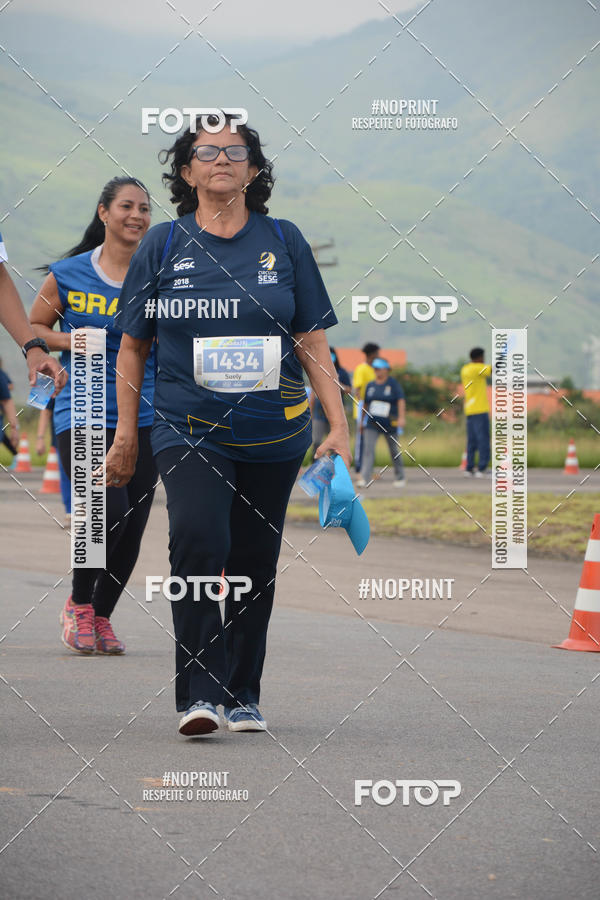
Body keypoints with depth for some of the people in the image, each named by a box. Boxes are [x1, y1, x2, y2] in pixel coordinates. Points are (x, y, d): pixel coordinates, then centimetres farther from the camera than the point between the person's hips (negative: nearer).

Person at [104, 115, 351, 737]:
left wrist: (340, 427, 0)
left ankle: (242, 695, 21)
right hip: (188, 430, -2)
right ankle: (199, 695, -22)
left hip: (272, 435, 2)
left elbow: (313, 343, 7)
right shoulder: (163, 244, 4)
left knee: (255, 563, 7)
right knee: (198, 540, -23)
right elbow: (133, 346, 10)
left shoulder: (284, 242, 6)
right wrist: (126, 435, 7)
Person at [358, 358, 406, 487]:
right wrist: (363, 420, 19)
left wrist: (402, 417, -21)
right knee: (368, 448, -12)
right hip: (371, 423, 3)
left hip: (389, 423, -3)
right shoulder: (370, 385, 9)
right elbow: (366, 404, 17)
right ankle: (364, 478, -18)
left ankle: (400, 477, 25)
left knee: (394, 450, 9)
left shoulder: (393, 384, -3)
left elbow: (401, 400, -10)